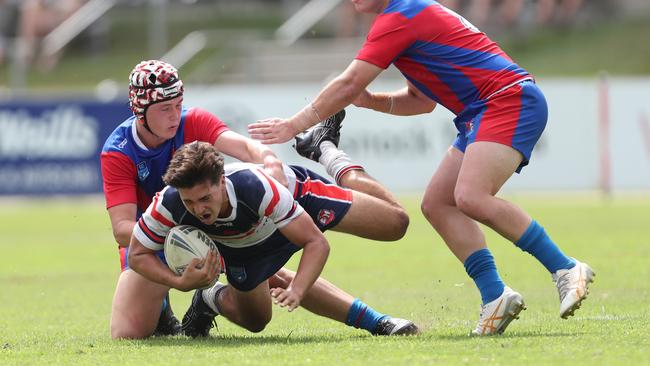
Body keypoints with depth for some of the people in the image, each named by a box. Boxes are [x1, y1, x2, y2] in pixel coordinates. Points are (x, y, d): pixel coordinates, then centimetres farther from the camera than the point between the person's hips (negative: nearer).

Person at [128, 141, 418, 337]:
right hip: (240, 247, 2)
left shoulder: (255, 186, -46)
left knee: (392, 222, 2)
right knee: (254, 320, 8)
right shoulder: (169, 204, -39)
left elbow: (317, 243, -38)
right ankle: (213, 299, 41)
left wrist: (296, 291, -52)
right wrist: (180, 282, -39)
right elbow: (137, 254, -22)